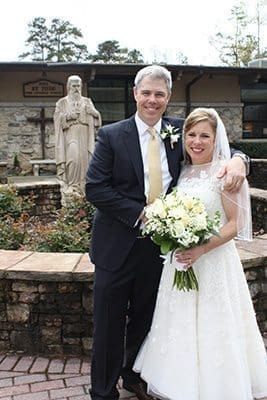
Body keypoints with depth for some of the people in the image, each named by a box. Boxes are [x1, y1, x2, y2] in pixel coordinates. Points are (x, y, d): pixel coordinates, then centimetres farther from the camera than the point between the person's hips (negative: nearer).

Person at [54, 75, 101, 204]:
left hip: (85, 139, 3)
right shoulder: (62, 102, 11)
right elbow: (57, 118, -1)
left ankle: (82, 189, 3)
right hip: (70, 138, -3)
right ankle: (71, 187, -15)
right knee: (73, 159, -21)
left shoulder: (87, 101, 18)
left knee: (84, 161, -4)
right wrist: (68, 116, -16)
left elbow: (97, 118, 8)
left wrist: (92, 112, -11)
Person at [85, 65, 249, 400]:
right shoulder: (111, 135, -7)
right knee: (109, 325, 7)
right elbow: (94, 187, -12)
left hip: (158, 245, 4)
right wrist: (140, 214, -19)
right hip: (118, 245, -3)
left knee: (144, 319, 21)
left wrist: (237, 159, -17)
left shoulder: (178, 130, 3)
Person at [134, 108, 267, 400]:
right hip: (179, 261, 6)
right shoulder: (182, 171, 7)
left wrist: (201, 249, -24)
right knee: (181, 329, 16)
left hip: (212, 263, -6)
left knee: (210, 330, 6)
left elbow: (236, 223, -13)